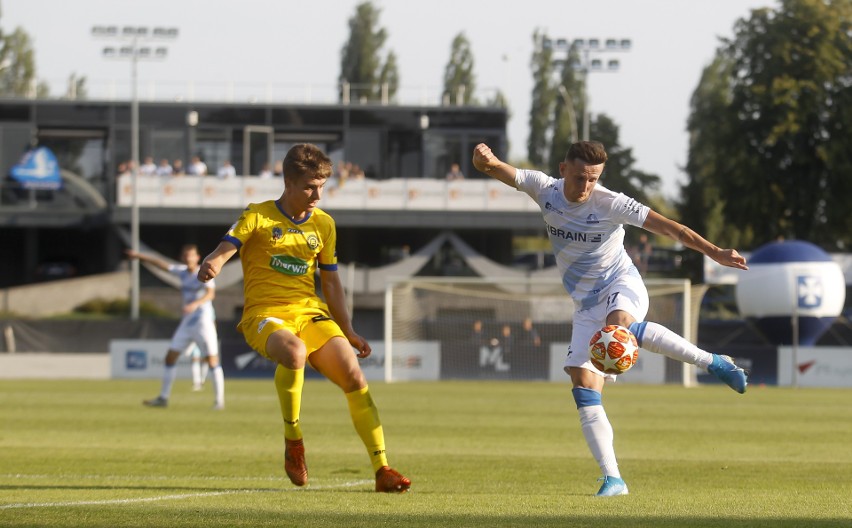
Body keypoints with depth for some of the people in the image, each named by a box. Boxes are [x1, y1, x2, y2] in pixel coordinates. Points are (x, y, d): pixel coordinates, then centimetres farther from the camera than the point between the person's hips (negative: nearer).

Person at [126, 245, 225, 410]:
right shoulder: (183, 271, 9)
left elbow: (210, 293, -26)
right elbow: (162, 264, 19)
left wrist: (196, 304, -43)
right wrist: (140, 256, 21)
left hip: (204, 322, -7)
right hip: (187, 322, 7)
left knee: (212, 360, -9)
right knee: (170, 357, 5)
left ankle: (219, 400, -5)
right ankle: (163, 398, 13)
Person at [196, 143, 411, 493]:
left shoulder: (323, 225, 13)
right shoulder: (258, 217, -1)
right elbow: (223, 251, -12)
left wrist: (348, 332, 17)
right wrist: (211, 265, -37)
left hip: (310, 313, 5)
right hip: (265, 315, -5)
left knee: (354, 376, -15)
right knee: (295, 352, -39)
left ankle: (382, 470, -10)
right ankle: (293, 443, -20)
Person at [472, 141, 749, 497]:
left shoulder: (610, 204, -18)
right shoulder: (545, 190, -6)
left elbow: (667, 227, -19)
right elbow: (497, 170, -13)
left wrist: (714, 252, -30)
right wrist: (485, 158, -38)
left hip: (621, 285, -5)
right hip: (587, 305, 5)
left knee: (619, 324, -41)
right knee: (583, 383, -9)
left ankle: (713, 363, -27)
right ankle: (612, 479, -8)